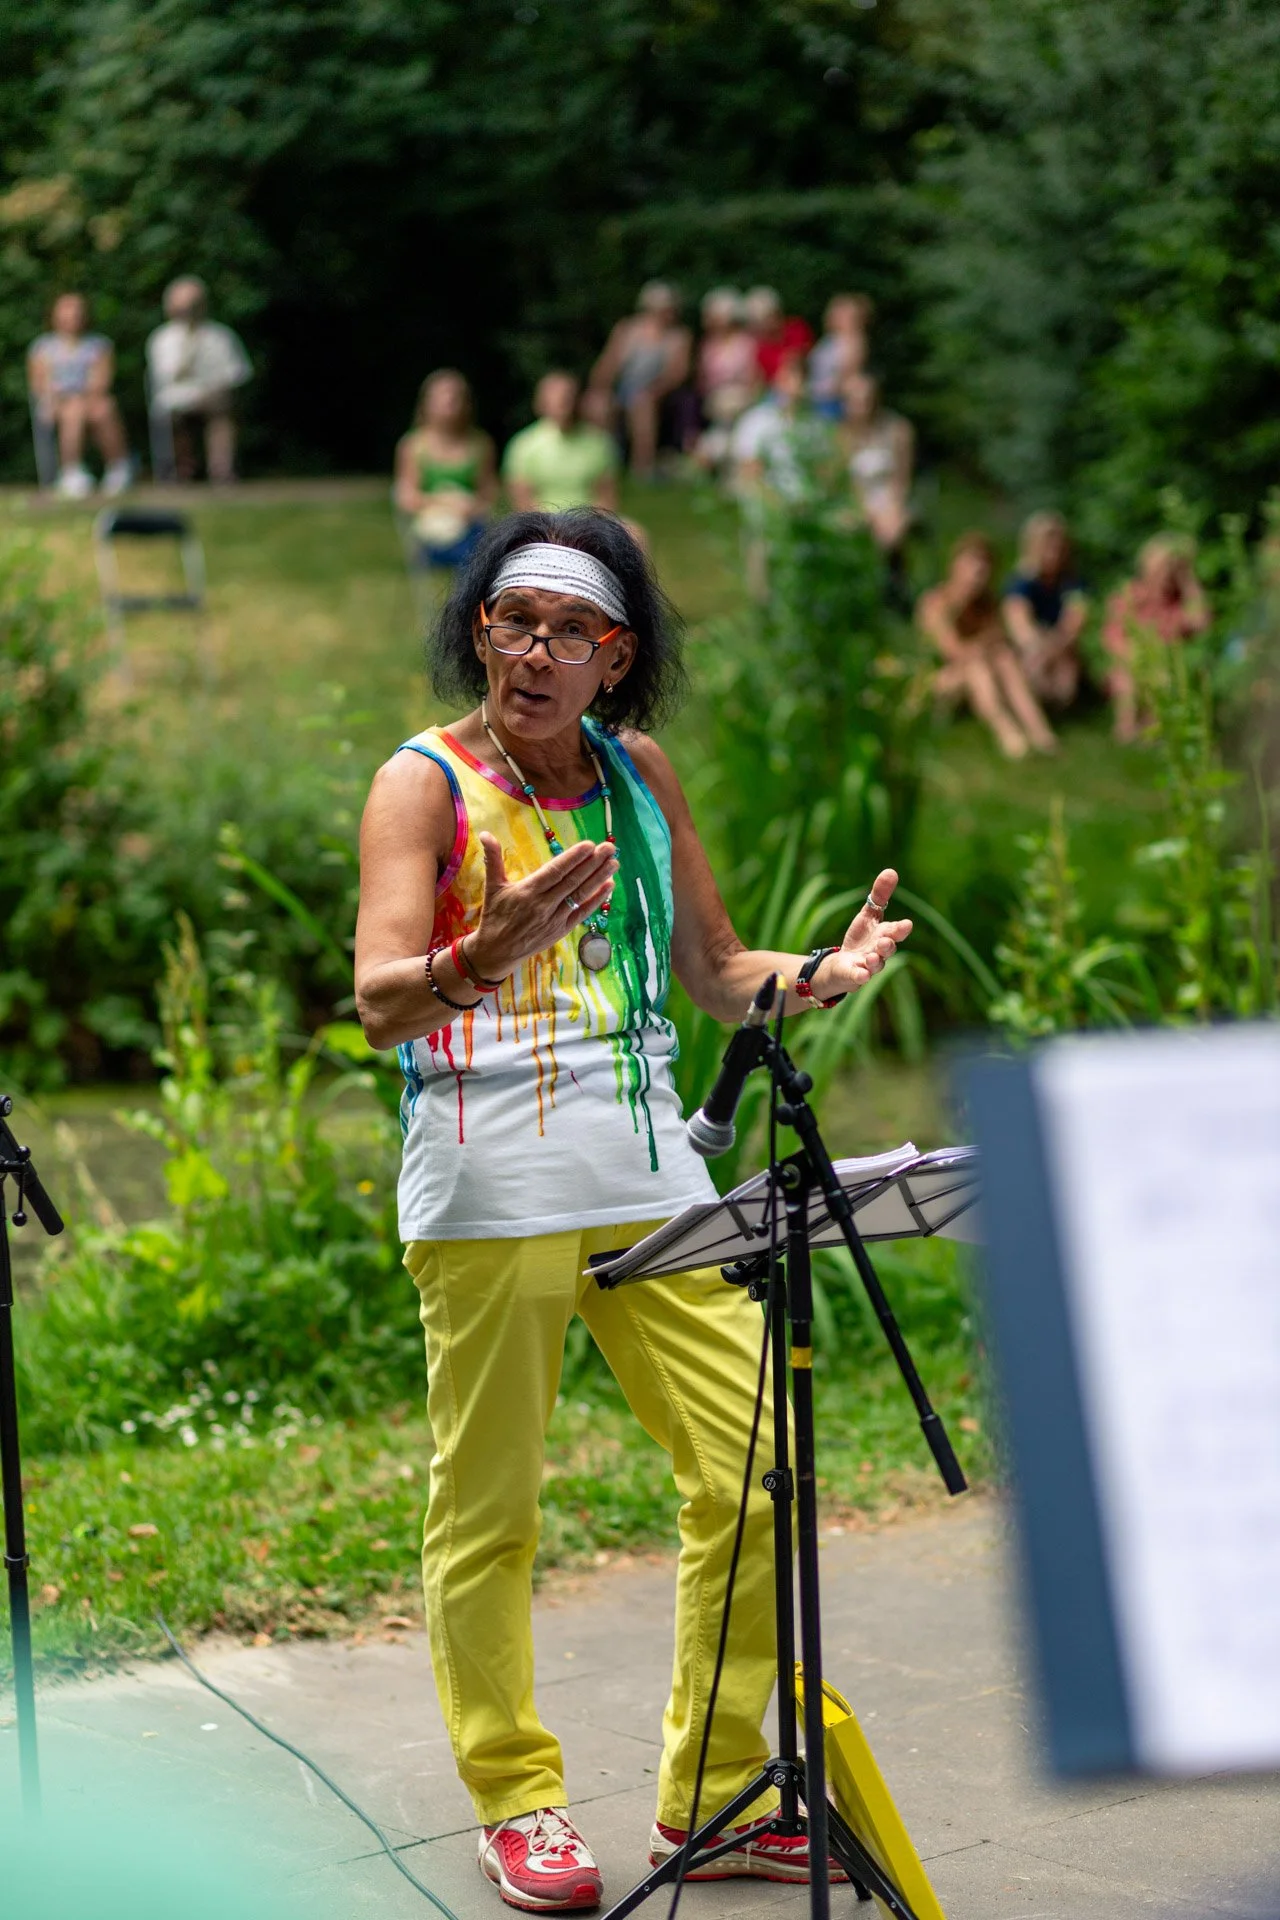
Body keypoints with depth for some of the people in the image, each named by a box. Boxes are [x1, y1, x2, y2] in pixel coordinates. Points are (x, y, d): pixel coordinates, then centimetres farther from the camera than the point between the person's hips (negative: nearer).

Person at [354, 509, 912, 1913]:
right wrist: (482, 956, -36)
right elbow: (380, 1001, -15)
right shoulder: (425, 781, -3)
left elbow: (713, 973, 21)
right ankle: (516, 1801, 18)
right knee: (487, 1508, 0)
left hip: (649, 1175, 5)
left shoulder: (640, 774, 13)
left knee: (754, 1472, 2)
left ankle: (711, 1795, 17)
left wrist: (821, 975, 1)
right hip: (489, 1188, -5)